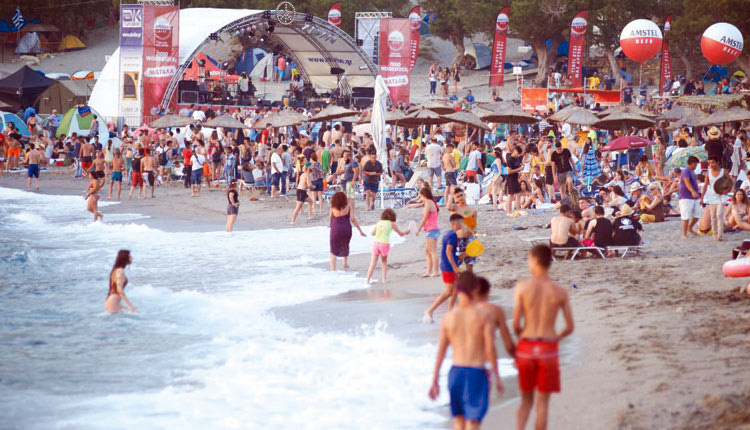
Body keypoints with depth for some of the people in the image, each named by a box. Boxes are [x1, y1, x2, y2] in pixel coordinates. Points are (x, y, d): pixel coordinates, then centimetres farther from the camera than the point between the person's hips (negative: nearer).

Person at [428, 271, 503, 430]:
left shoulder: (449, 318, 0)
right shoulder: (483, 316, -8)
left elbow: (440, 351, 1)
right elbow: (490, 349, -10)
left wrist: (435, 381, 7)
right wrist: (496, 376, -1)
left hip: (456, 371, 3)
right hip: (477, 373, -3)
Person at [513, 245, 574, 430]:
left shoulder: (522, 287, -6)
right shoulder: (560, 292, -2)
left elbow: (515, 323, -8)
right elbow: (570, 327, 1)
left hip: (526, 347, 0)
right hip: (548, 349, 0)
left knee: (526, 400, 15)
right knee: (542, 403, 8)